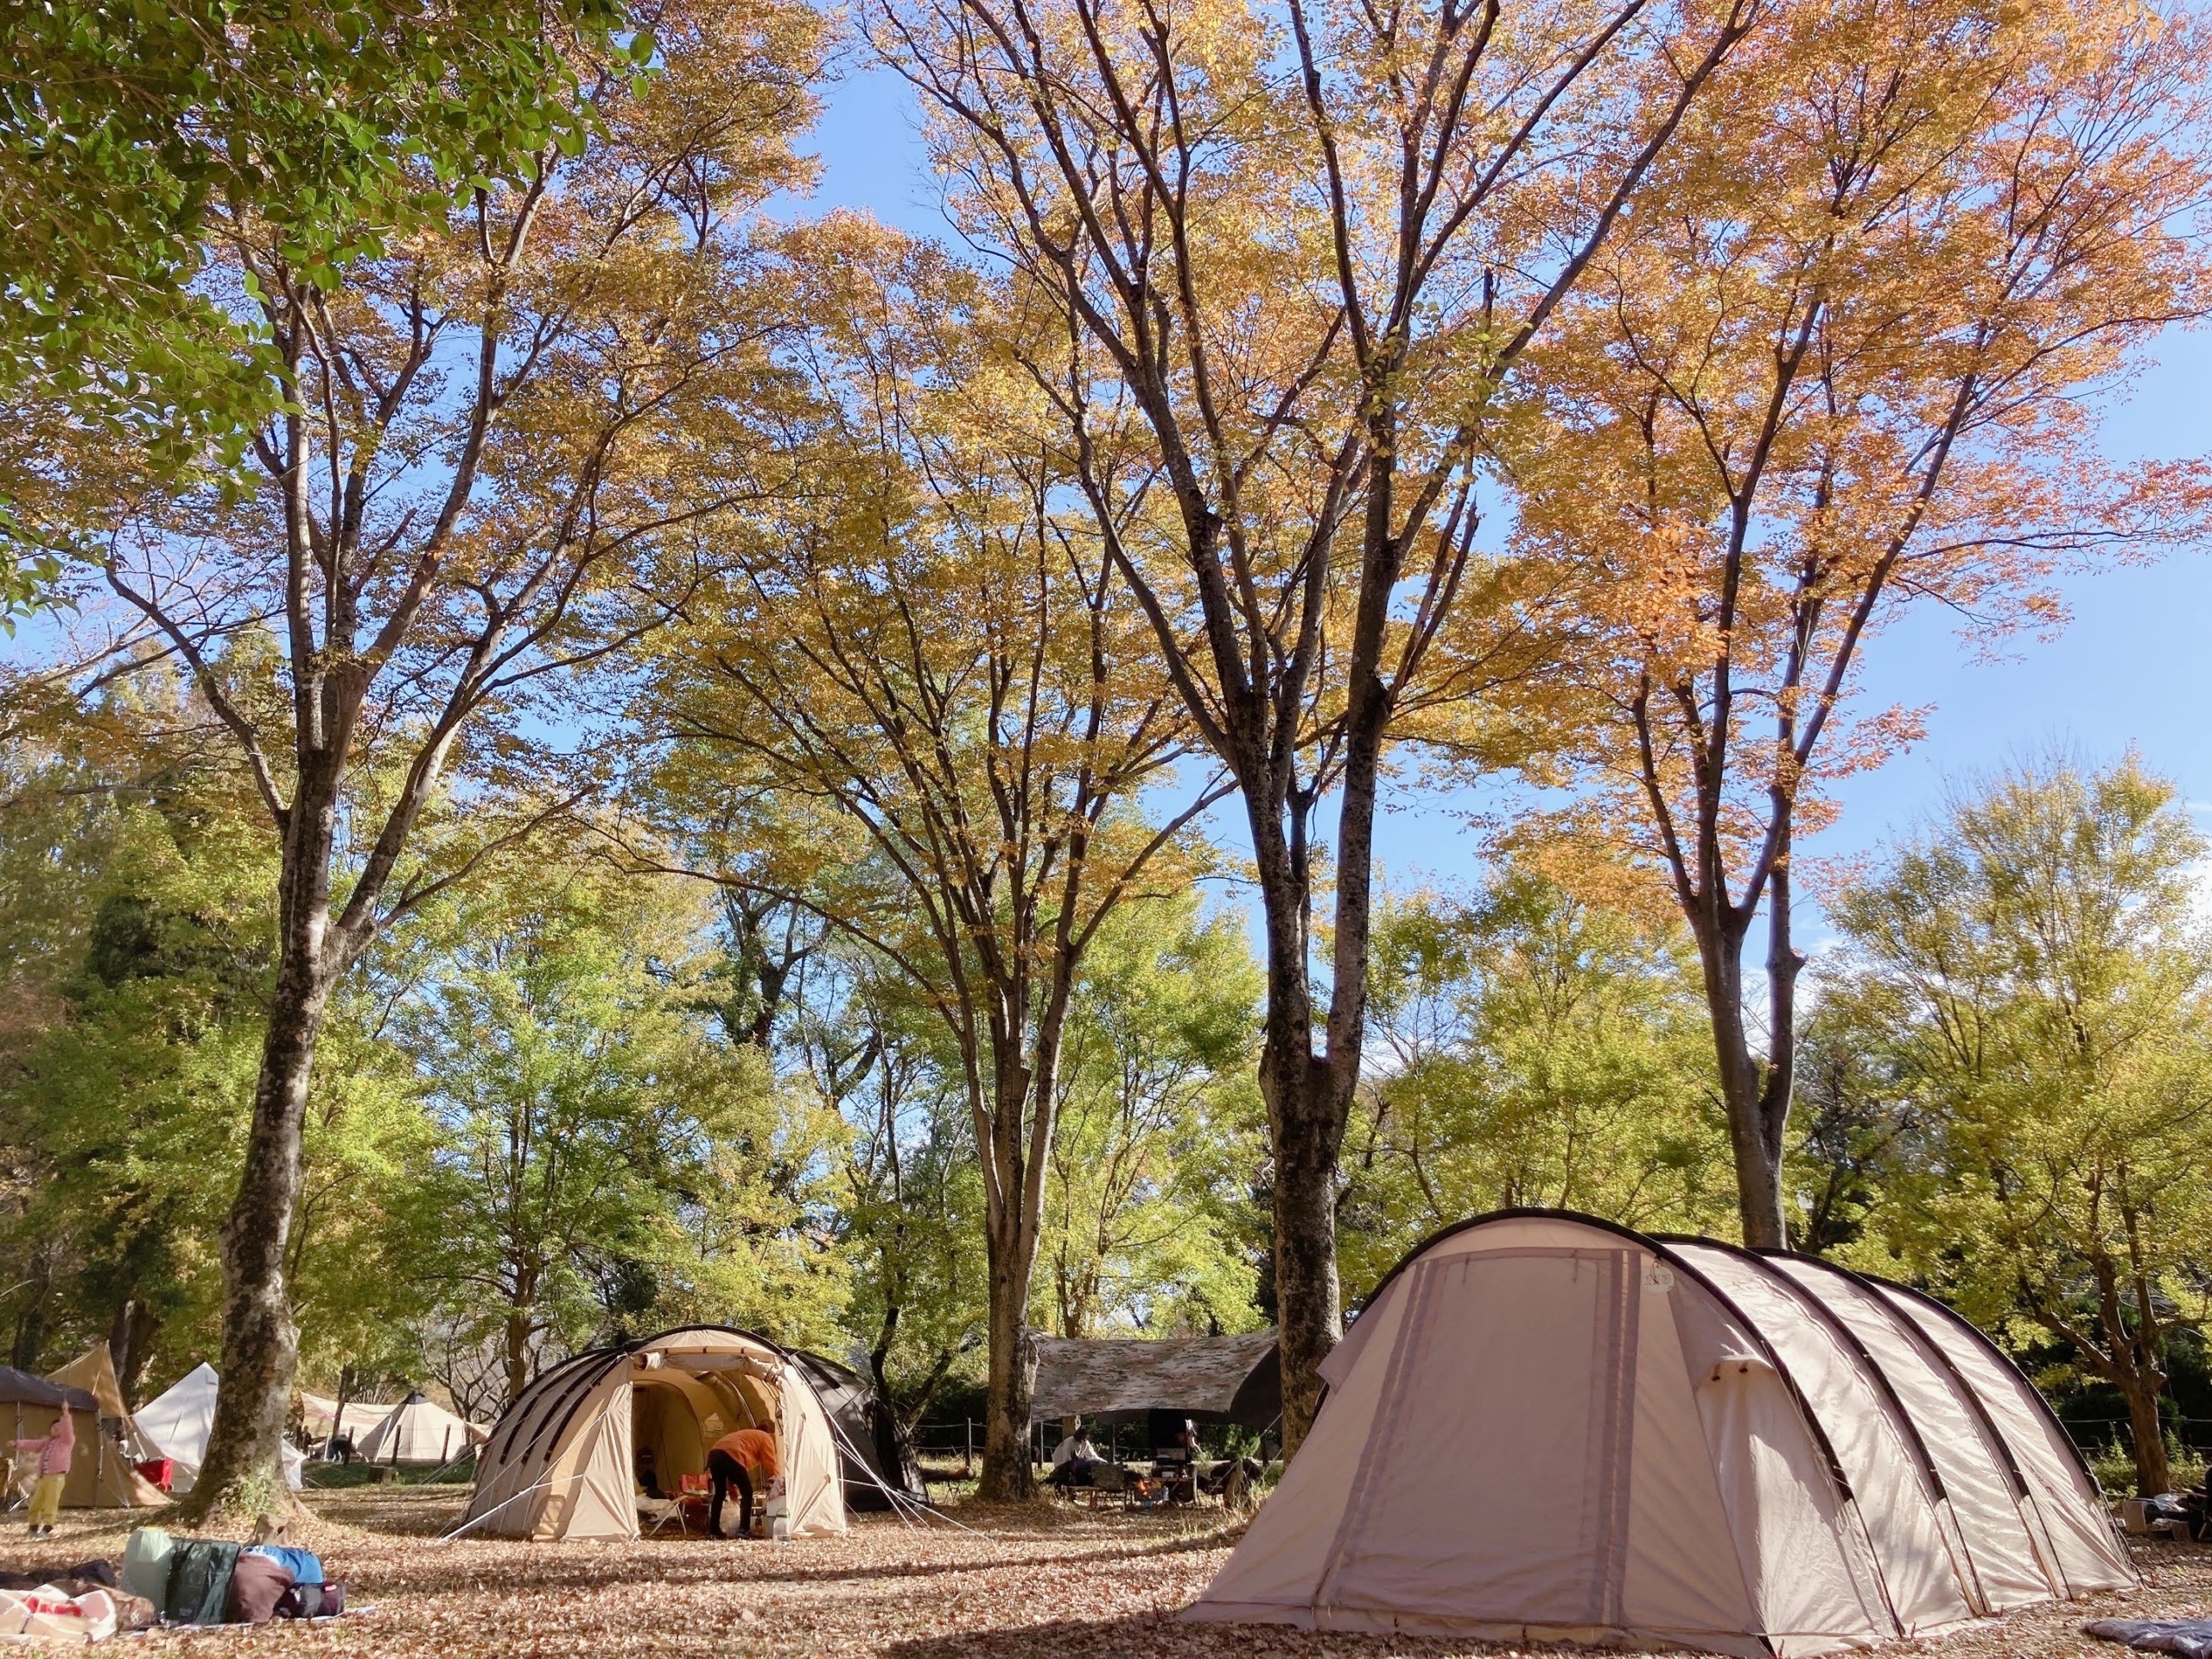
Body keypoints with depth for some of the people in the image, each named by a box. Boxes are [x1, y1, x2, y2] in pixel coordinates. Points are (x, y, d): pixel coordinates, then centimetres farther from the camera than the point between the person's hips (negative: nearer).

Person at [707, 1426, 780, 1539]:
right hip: (731, 1457, -7)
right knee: (747, 1493, 5)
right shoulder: (765, 1438, 21)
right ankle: (744, 1530, -2)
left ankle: (714, 1529, 23)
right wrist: (777, 1480, 27)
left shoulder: (745, 1435, 41)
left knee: (720, 1493, 21)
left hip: (714, 1454, 7)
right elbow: (770, 1464, 14)